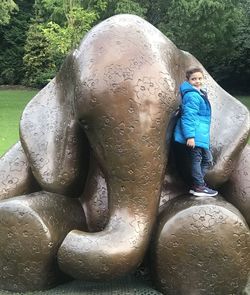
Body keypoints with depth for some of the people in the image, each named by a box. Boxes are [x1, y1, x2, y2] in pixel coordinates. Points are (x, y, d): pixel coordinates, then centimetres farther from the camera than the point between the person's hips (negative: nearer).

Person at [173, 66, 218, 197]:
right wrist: (190, 136, -25)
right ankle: (199, 187, 9)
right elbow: (188, 116, -22)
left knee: (207, 159, 16)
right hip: (193, 137, -11)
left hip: (201, 135, 11)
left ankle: (197, 183, 24)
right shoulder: (191, 95, -16)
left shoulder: (200, 94, 16)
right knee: (195, 159, -1)